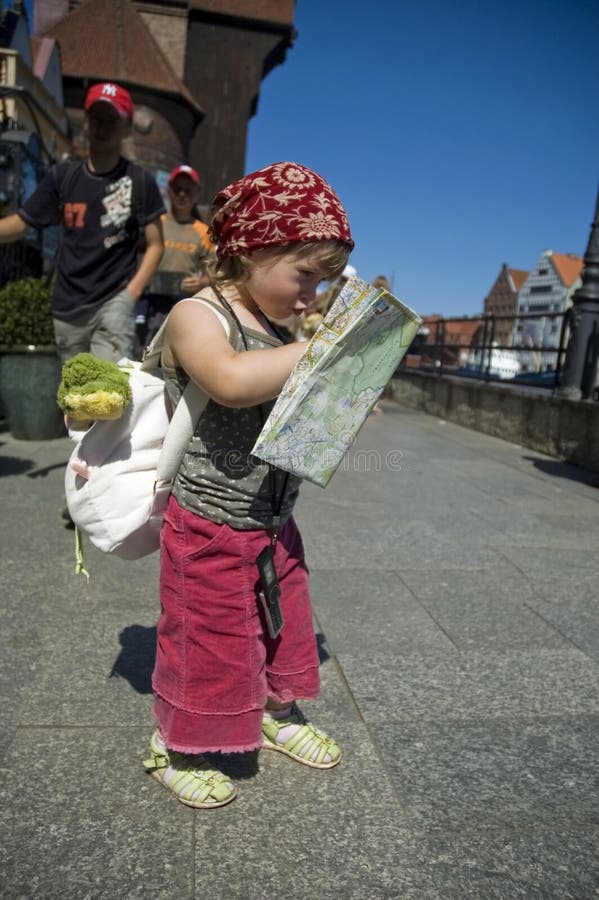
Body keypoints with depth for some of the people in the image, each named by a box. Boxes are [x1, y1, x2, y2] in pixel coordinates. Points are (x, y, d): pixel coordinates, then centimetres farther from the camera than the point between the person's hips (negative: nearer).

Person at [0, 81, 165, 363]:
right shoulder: (62, 176, 8)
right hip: (67, 306, 4)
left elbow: (155, 245, 0)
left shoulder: (140, 181, 0)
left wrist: (130, 294, -11)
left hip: (113, 301, -4)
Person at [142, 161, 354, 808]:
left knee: (282, 625, 23)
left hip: (274, 526, 8)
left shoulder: (276, 328, 6)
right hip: (210, 531, -7)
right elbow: (231, 381, -39)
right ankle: (173, 748, 37)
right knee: (205, 644, 10)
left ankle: (276, 715, 50)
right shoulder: (196, 315, -17)